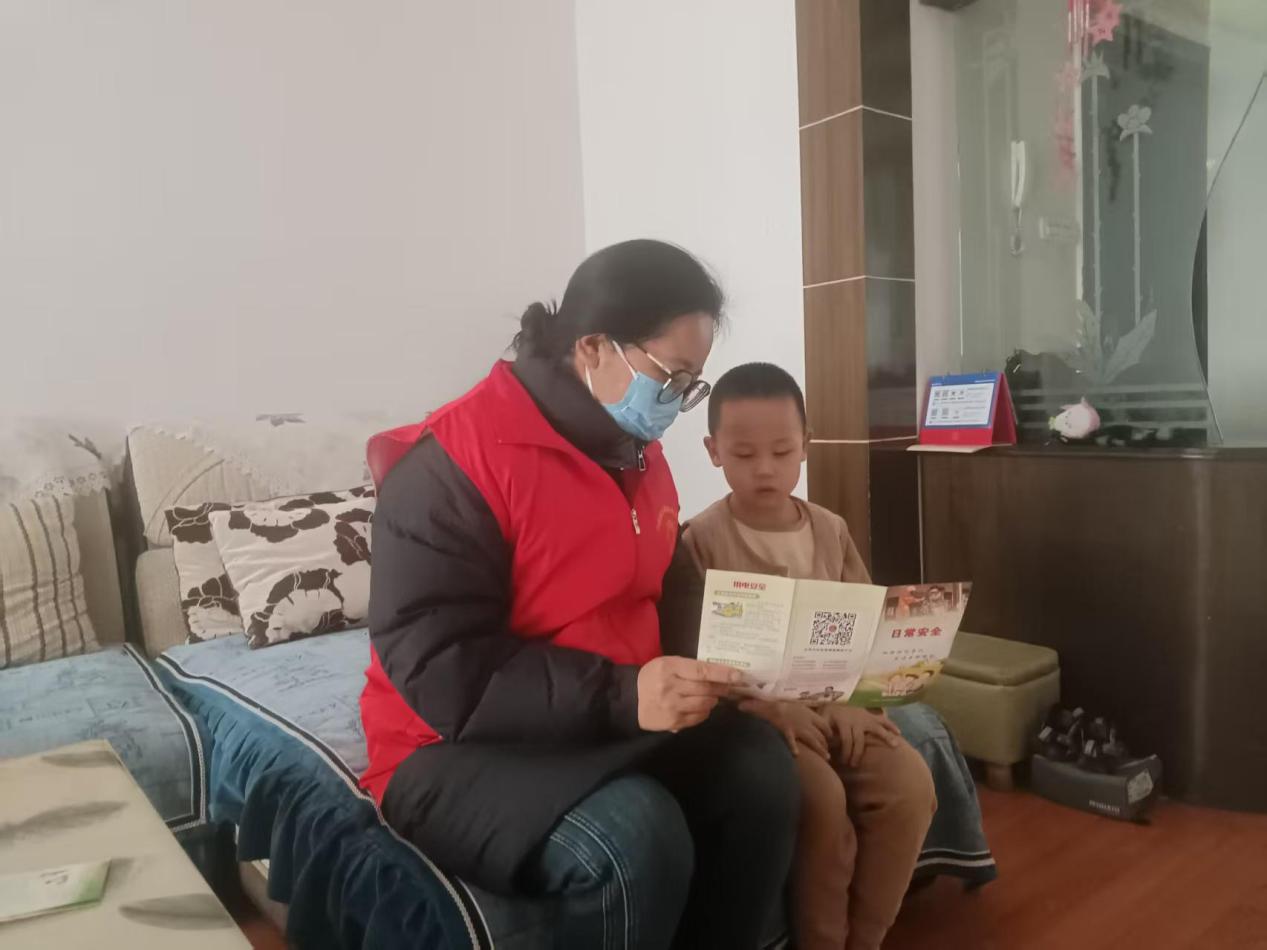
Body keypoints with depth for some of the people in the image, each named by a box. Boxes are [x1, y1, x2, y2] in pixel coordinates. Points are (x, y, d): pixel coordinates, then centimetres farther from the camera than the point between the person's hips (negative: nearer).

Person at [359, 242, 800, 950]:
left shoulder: (640, 455, 5)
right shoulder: (455, 461, -21)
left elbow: (673, 595, 17)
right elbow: (437, 669, -25)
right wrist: (619, 696, -33)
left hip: (611, 723, 7)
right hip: (457, 751, -6)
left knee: (761, 770, -15)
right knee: (636, 837, -31)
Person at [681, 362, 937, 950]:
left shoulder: (831, 532, 7)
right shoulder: (702, 540, -8)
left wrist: (856, 704, -8)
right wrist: (774, 710, -22)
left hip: (834, 706, 5)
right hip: (753, 713, -4)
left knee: (910, 785, -17)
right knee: (822, 798, -27)